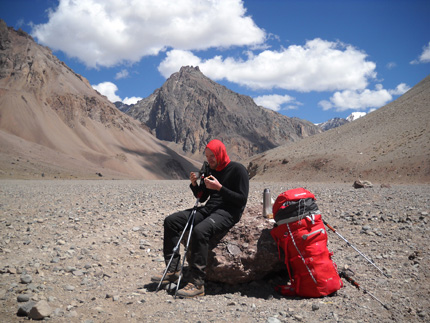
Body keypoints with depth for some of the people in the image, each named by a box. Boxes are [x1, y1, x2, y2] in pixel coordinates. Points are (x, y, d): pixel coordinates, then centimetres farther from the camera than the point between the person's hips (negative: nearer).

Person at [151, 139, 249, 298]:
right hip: (208, 209, 9)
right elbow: (202, 197, 23)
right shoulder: (210, 170, 18)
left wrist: (219, 188, -18)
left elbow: (242, 200, -12)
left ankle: (196, 283, -32)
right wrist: (194, 184, 3)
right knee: (171, 221, -4)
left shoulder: (237, 169, -4)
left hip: (228, 213, -8)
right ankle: (172, 270, -3)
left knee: (200, 230, -36)